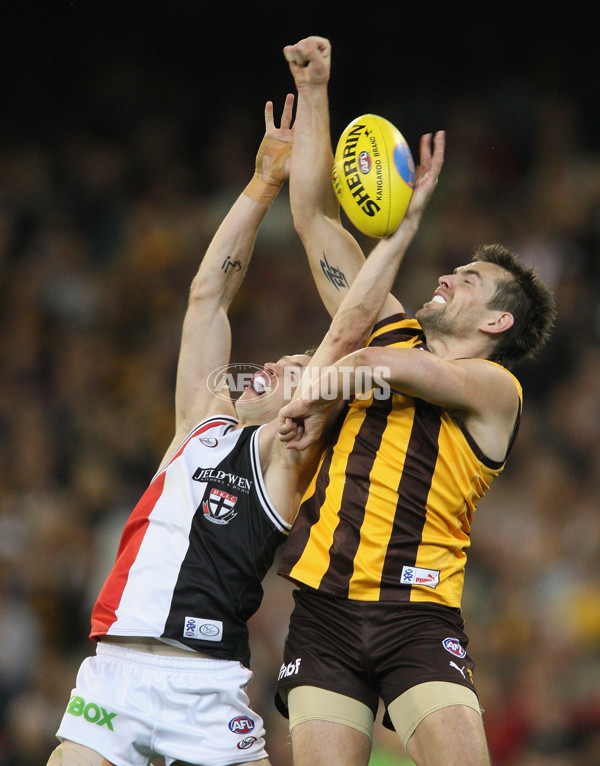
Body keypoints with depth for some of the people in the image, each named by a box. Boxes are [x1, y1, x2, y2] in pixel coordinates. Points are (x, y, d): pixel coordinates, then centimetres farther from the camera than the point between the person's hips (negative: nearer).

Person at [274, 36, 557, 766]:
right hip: (325, 606, 4)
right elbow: (316, 218, 18)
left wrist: (319, 390, 0)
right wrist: (313, 92, 15)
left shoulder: (495, 388, 2)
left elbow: (387, 368, -16)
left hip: (418, 616, -4)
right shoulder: (391, 332, 16)